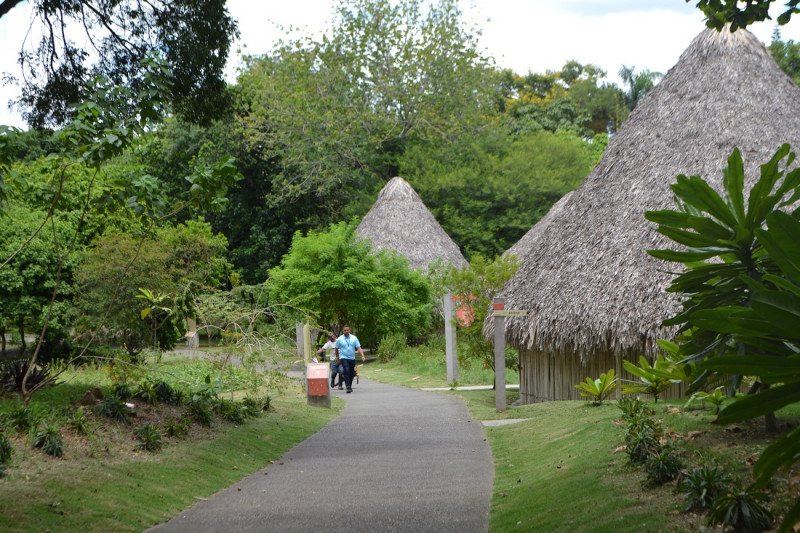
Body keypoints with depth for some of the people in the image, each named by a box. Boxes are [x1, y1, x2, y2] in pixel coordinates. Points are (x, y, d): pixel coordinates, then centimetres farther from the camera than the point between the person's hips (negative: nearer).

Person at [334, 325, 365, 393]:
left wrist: (362, 356, -14)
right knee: (347, 372, -19)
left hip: (352, 358, 3)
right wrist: (337, 358, 12)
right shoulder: (339, 339, -3)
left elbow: (359, 347, -2)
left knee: (351, 373, 9)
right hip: (344, 358, -3)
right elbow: (336, 349, 7)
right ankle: (348, 387, -22)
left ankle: (350, 386, 28)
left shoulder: (354, 338, 2)